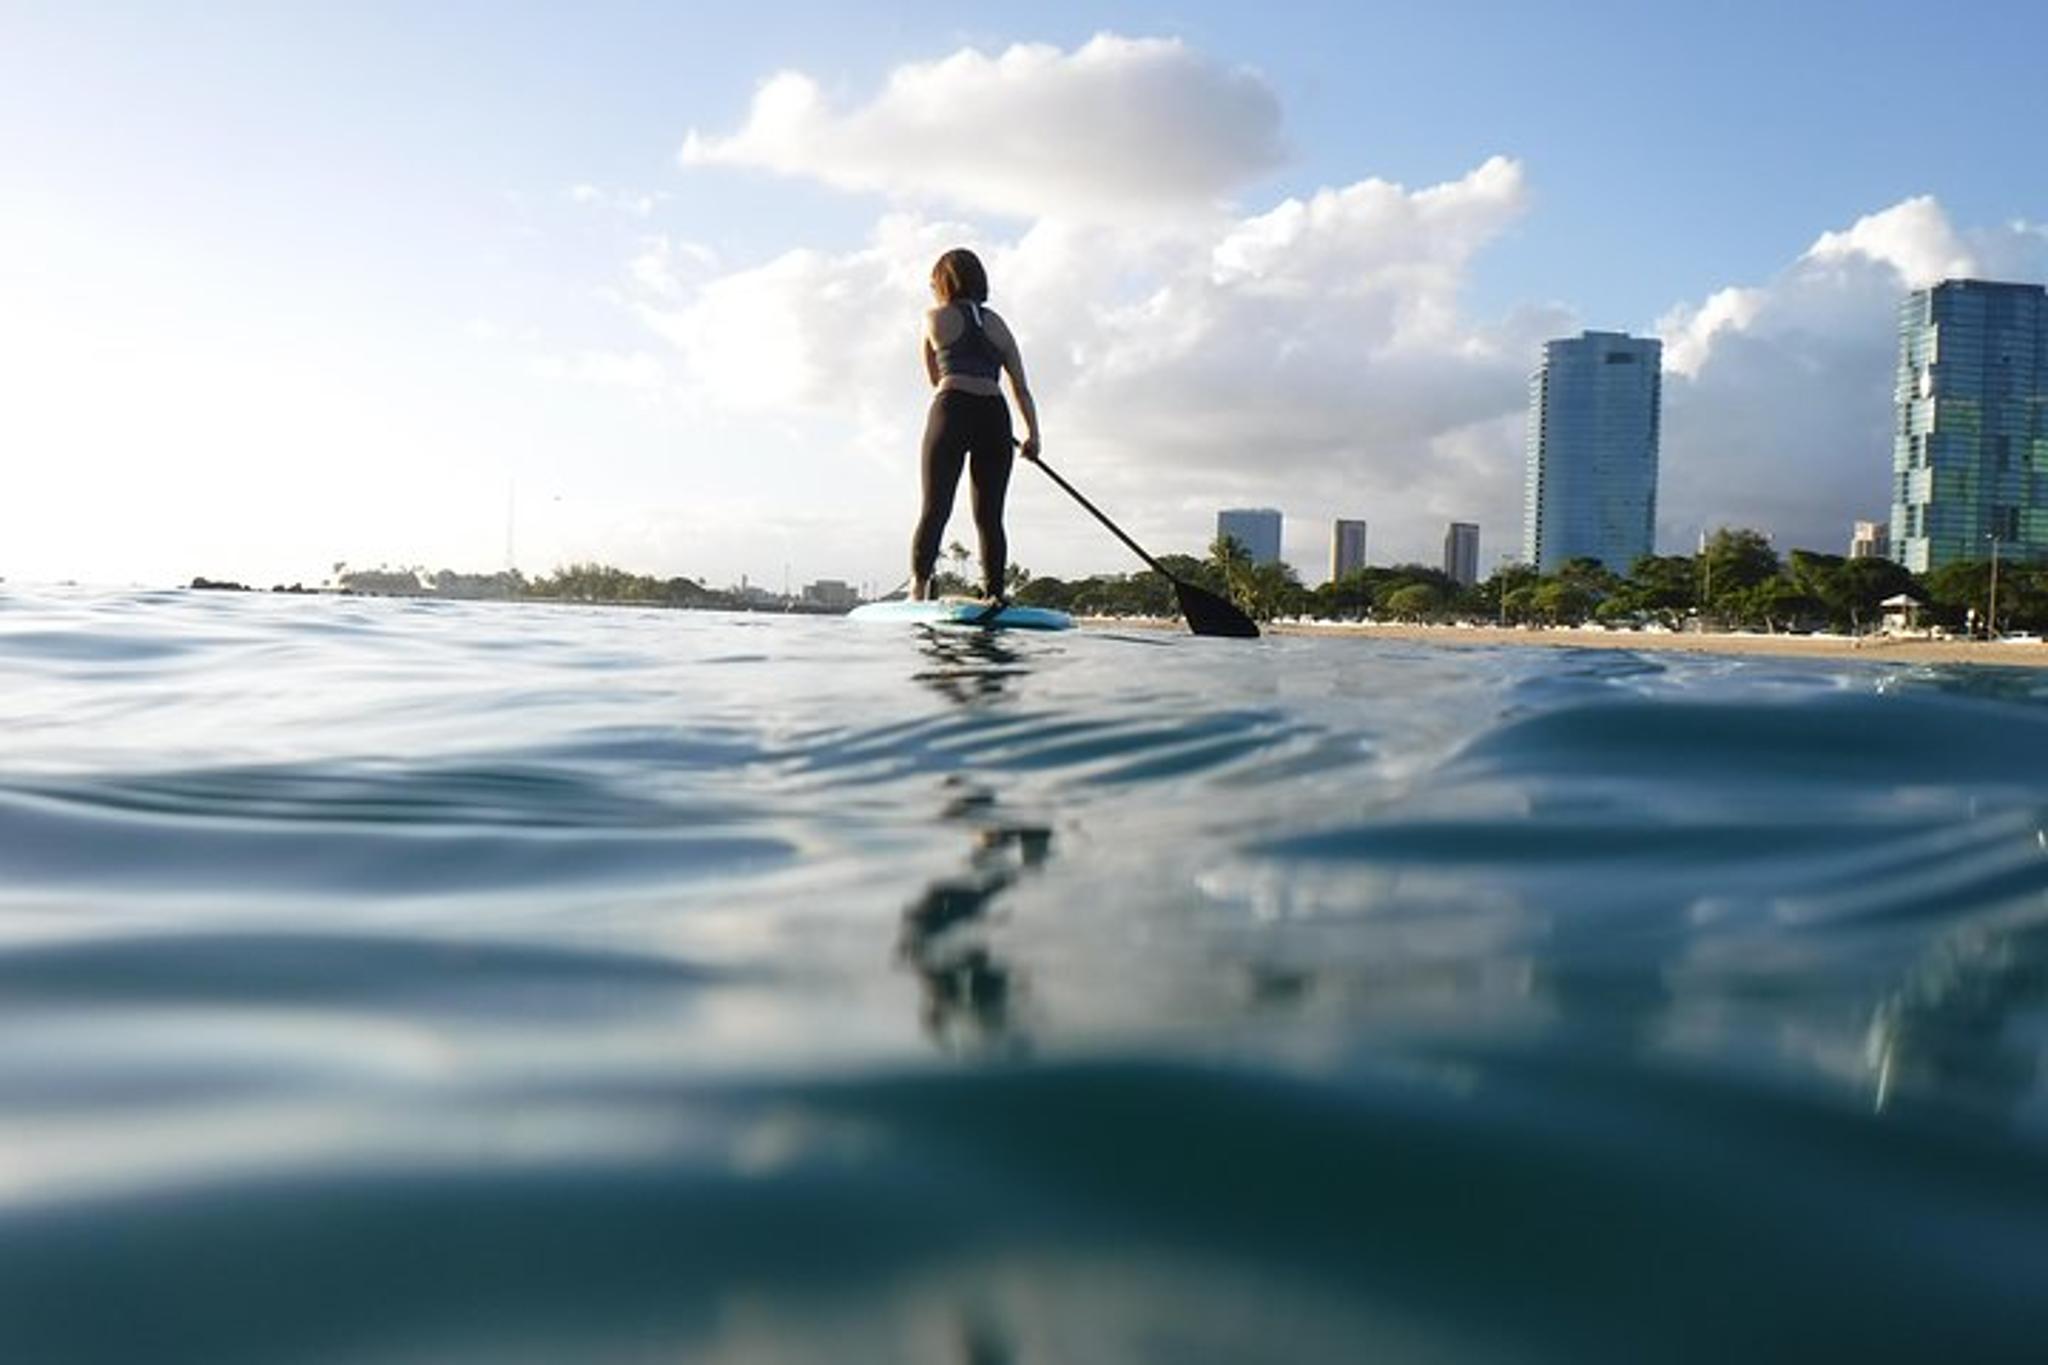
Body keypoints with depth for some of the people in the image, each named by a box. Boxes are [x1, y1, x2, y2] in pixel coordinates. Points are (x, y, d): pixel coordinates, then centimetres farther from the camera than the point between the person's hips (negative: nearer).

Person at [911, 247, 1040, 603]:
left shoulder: (936, 318, 10)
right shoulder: (997, 324, 17)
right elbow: (1021, 387, 11)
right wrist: (1033, 435, 11)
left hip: (952, 410, -3)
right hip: (995, 414, 3)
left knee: (935, 508, -2)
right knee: (990, 516, 6)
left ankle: (918, 591, -12)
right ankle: (995, 594, 1)